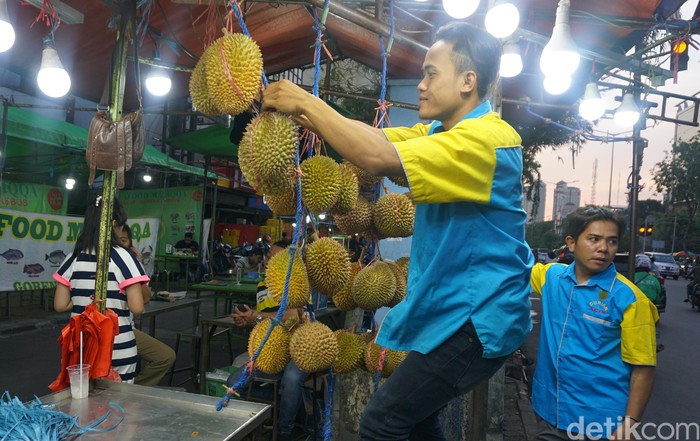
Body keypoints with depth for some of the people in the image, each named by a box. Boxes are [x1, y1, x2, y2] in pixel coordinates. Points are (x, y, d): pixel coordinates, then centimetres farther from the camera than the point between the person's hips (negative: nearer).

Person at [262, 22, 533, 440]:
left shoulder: (488, 137, -22)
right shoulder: (442, 132, 10)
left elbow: (381, 158, -32)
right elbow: (374, 136, 3)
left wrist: (308, 103, -22)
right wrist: (303, 113, -10)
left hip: (478, 318, -9)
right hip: (452, 310, 10)